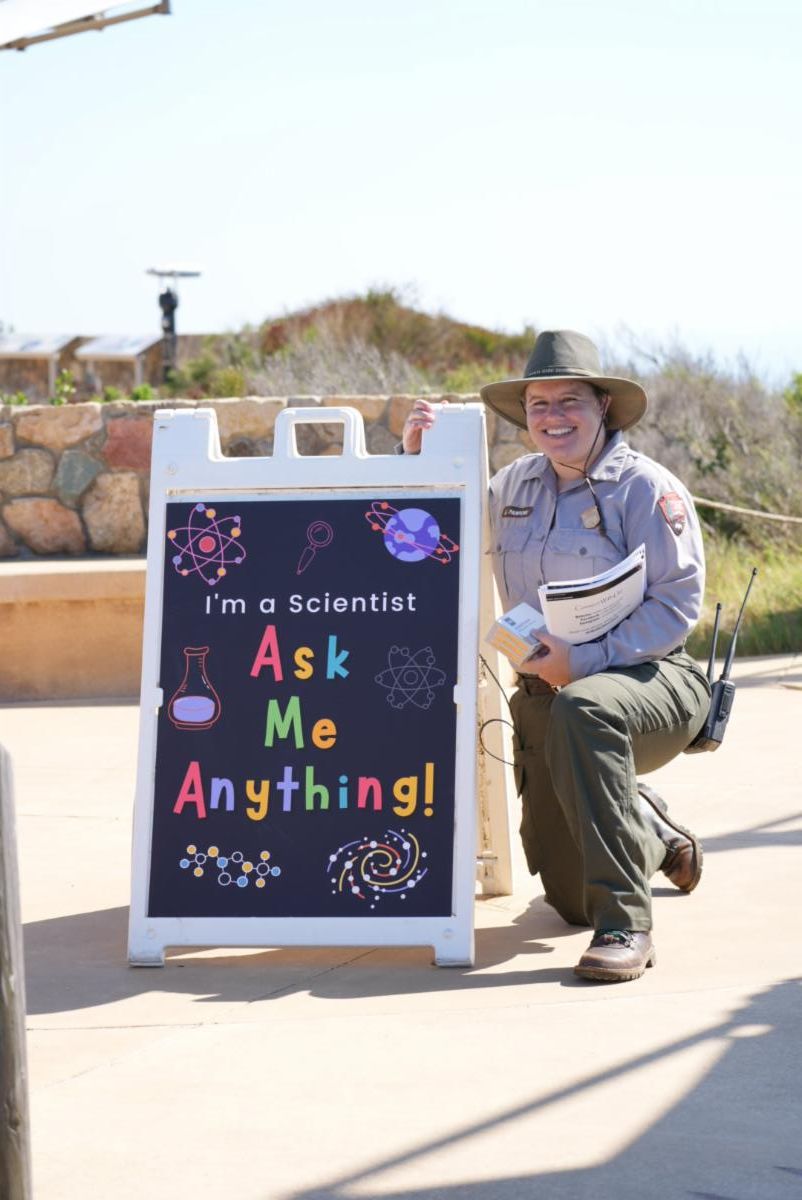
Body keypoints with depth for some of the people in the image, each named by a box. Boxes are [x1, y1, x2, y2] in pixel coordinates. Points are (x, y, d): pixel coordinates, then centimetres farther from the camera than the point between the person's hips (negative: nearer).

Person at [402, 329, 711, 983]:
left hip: (650, 679, -6)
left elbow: (678, 603, -17)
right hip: (547, 694, 6)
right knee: (571, 900, 9)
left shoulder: (646, 487, -10)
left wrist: (583, 661, -26)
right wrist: (418, 455, 6)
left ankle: (626, 927, -38)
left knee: (581, 710, -44)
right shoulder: (515, 485, 9)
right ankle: (656, 835, 47)